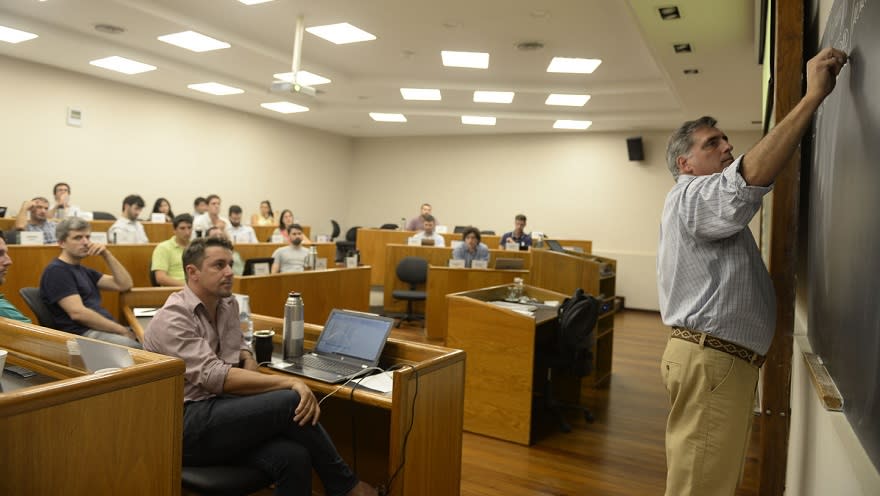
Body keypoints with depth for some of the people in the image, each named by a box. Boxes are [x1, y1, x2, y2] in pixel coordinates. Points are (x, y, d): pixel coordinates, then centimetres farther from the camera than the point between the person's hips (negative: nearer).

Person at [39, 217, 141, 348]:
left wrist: (106, 254, 6)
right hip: (82, 334, -9)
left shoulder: (84, 271, 24)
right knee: (139, 348, -34)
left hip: (104, 329, 9)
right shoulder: (56, 271, -4)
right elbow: (78, 313, -16)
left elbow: (124, 285, 16)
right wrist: (122, 330, -14)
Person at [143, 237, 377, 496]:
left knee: (293, 457, -26)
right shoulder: (172, 319, -13)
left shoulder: (228, 304, 10)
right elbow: (214, 377, -23)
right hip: (185, 425, -6)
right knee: (292, 402, -26)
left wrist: (248, 360, -1)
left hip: (217, 409, 6)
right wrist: (289, 382, -26)